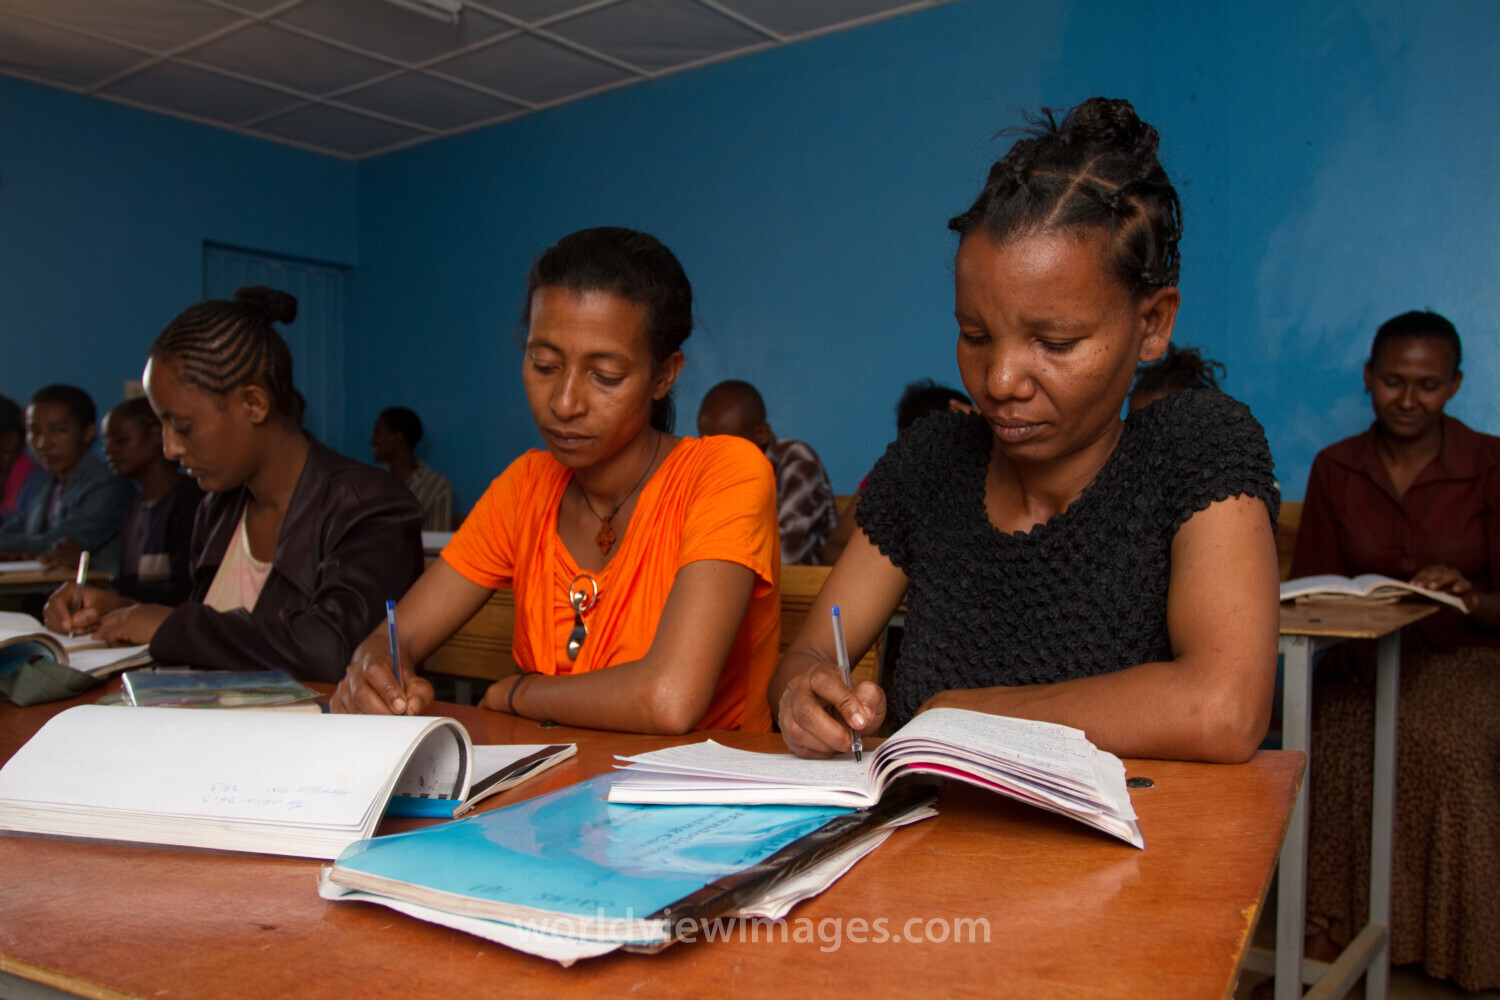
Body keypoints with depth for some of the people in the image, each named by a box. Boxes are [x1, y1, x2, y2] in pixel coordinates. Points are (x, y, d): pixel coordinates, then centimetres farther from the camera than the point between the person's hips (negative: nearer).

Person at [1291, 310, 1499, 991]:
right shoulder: (1335, 469, 6)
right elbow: (1309, 590, 6)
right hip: (1368, 653, 2)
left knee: (1437, 738, -35)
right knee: (1336, 733, -32)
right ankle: (1331, 921, -22)